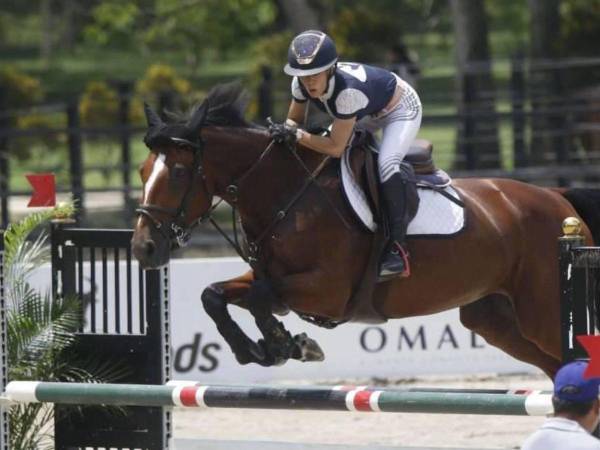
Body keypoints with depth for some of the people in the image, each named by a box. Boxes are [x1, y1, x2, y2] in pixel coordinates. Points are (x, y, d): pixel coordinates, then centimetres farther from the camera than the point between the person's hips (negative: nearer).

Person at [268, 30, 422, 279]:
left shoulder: (348, 89, -43)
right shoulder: (301, 84, -24)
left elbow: (336, 148, -38)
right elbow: (295, 120, -7)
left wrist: (296, 135, -44)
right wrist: (283, 132, -30)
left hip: (401, 108, -8)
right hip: (367, 113, 8)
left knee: (386, 163, -31)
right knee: (316, 159, -2)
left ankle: (398, 247, -25)